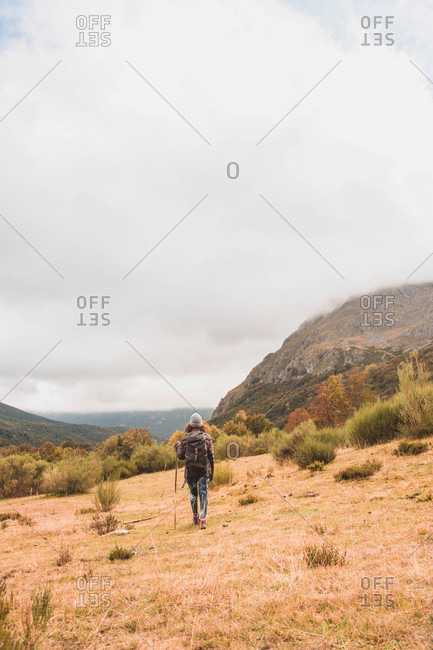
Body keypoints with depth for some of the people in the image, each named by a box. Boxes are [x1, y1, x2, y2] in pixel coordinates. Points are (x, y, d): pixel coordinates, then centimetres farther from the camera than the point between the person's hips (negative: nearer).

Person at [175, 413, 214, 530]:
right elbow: (211, 455, -1)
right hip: (204, 470, -1)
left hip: (190, 471, 1)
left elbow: (181, 456, 2)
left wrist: (177, 446, 20)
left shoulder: (185, 438, -3)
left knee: (193, 494, 18)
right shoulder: (207, 437, -3)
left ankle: (195, 517, 31)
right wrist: (211, 472, 8)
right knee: (203, 494, 0)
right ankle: (202, 519, -11)